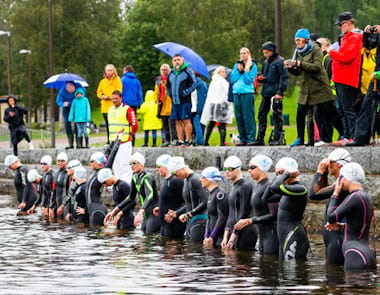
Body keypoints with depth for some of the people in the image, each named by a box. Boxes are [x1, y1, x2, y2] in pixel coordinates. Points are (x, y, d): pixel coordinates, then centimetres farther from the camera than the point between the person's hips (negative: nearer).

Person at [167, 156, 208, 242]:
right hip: (190, 222, 10)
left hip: (199, 220, -10)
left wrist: (188, 214, -22)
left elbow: (205, 202, -22)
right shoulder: (186, 180, 15)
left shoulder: (194, 180, -16)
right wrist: (176, 213, 16)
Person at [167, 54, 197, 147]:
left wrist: (186, 92, -13)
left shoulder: (188, 71, -2)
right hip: (174, 101, 6)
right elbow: (168, 85, 29)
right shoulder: (171, 73, 17)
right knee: (178, 122, 7)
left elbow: (193, 83, -7)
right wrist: (170, 92, 11)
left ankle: (188, 140, -5)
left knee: (186, 120, -8)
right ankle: (180, 141, 11)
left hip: (185, 101, -6)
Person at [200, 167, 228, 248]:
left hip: (221, 235, -9)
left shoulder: (220, 193, -14)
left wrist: (212, 237, -16)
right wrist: (206, 236, 7)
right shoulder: (211, 194, 14)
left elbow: (222, 218, -17)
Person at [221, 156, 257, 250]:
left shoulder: (245, 186, -11)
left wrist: (232, 239, -16)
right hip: (234, 232, 9)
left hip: (245, 233, -9)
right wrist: (225, 237, 11)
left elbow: (243, 215, -15)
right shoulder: (234, 187, 16)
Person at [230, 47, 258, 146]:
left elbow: (249, 81, -5)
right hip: (236, 93, 5)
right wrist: (239, 71, -3)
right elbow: (232, 79, 9)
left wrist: (245, 71, -11)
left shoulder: (252, 66, 3)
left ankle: (251, 138, -8)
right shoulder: (236, 65, 17)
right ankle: (243, 139, 9)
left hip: (247, 93, -5)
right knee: (239, 117, 4)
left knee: (248, 117, -9)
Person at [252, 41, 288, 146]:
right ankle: (260, 139, 13)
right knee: (262, 115, 9)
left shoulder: (280, 61, -6)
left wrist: (280, 92, -19)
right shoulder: (266, 62, 18)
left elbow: (284, 77, -12)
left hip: (275, 93, -8)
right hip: (265, 94, 8)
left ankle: (277, 138, -1)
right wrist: (260, 78, 6)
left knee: (277, 116, -3)